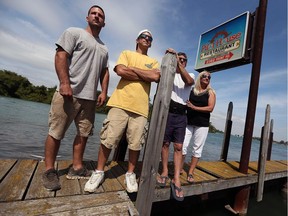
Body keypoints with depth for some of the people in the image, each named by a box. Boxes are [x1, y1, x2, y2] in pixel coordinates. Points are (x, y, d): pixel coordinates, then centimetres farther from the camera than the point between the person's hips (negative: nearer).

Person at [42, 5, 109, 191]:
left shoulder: (104, 48, 23)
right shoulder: (74, 33, 8)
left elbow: (105, 71, 20)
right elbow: (61, 56, -5)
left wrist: (104, 92, 6)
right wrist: (65, 83, -17)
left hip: (90, 97, 6)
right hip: (68, 92, -5)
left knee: (84, 133, 7)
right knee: (56, 133, -1)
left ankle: (77, 168, 20)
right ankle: (49, 170, 15)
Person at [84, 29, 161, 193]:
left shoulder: (154, 61, 20)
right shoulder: (127, 53, 16)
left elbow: (156, 77, -3)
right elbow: (120, 70, -5)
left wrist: (132, 69, -1)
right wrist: (145, 76, -1)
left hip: (141, 108, 2)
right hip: (120, 103, -1)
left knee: (135, 144, 3)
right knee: (108, 139, 0)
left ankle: (130, 174, 24)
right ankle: (99, 172, 20)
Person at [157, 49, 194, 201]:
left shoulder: (190, 75, 15)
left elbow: (189, 81, -11)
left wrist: (179, 64, -16)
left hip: (181, 114, 1)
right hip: (168, 111, -1)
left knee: (178, 147, -1)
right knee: (165, 143, 4)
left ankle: (176, 180, 3)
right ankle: (164, 172, 20)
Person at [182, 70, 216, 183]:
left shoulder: (211, 92, 5)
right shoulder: (191, 90, 9)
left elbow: (210, 108, -7)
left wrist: (194, 107, -13)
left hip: (202, 124, -1)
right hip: (188, 122, 1)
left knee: (197, 148, 4)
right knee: (183, 146, -1)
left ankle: (190, 172, 14)